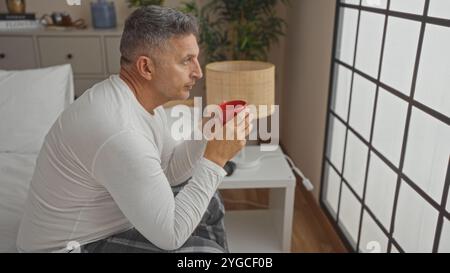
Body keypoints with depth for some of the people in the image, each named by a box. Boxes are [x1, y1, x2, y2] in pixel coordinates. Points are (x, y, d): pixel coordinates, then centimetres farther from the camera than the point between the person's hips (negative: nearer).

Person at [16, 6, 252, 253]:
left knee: (206, 202, 13)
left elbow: (168, 172, 5)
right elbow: (170, 235, -27)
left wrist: (207, 134, -10)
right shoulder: (120, 132, -34)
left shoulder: (144, 97, -5)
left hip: (100, 222, 9)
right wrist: (215, 160, -25)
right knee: (207, 250, -15)